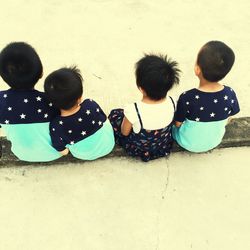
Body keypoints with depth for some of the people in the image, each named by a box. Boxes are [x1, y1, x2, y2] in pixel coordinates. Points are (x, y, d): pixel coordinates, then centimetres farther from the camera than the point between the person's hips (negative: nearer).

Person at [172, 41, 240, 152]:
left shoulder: (187, 98, -33)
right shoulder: (230, 94, -22)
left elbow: (178, 123, -17)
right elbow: (225, 121, -5)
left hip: (189, 143, -2)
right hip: (215, 141, 3)